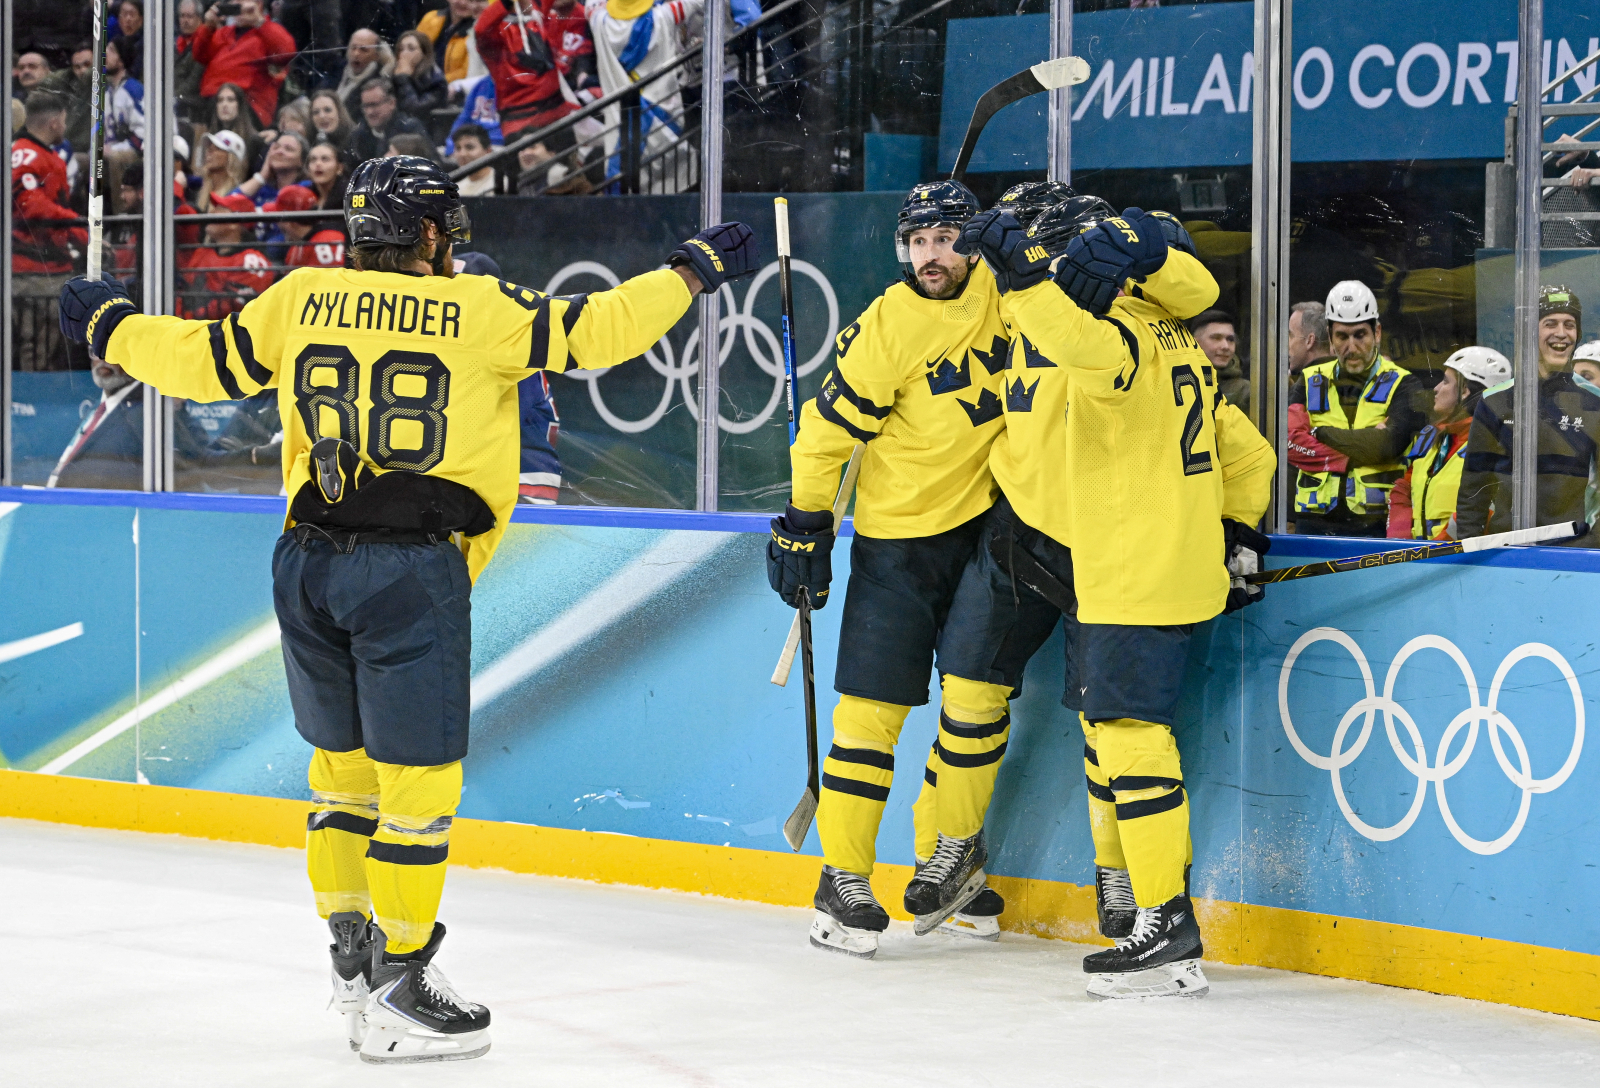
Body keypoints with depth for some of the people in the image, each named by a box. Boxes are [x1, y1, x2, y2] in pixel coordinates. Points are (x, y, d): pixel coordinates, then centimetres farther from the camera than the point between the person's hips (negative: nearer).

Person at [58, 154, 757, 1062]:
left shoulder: (299, 300, 8)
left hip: (310, 565, 5)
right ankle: (397, 995, 3)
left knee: (343, 762, 19)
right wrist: (696, 270, 10)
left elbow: (201, 362, 16)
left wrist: (110, 326, 33)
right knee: (418, 781, 1)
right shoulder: (477, 309, -3)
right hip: (412, 571, -5)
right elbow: (595, 331, -3)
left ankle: (352, 958, 26)